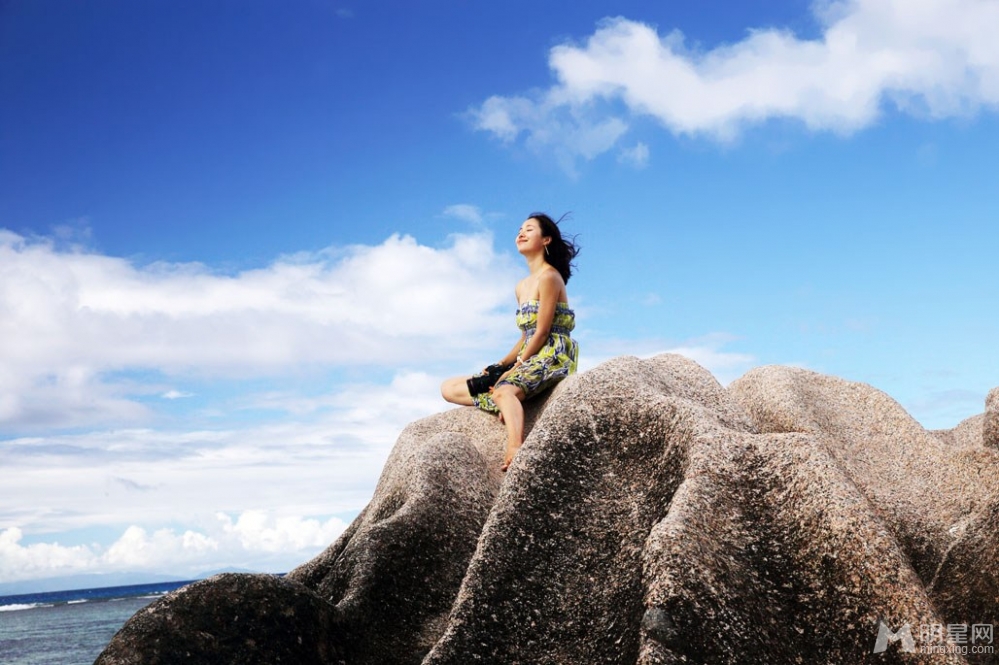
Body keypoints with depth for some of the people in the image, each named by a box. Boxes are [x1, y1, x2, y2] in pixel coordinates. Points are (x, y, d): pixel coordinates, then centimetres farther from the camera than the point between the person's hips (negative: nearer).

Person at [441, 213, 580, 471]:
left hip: (552, 358, -9)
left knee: (504, 390, -40)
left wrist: (515, 367, -14)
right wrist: (499, 367, 6)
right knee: (449, 388, 4)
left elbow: (542, 333, -13)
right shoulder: (522, 286, 20)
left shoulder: (549, 277, -7)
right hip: (528, 361, 10)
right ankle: (510, 407, -18)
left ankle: (515, 454, -58)